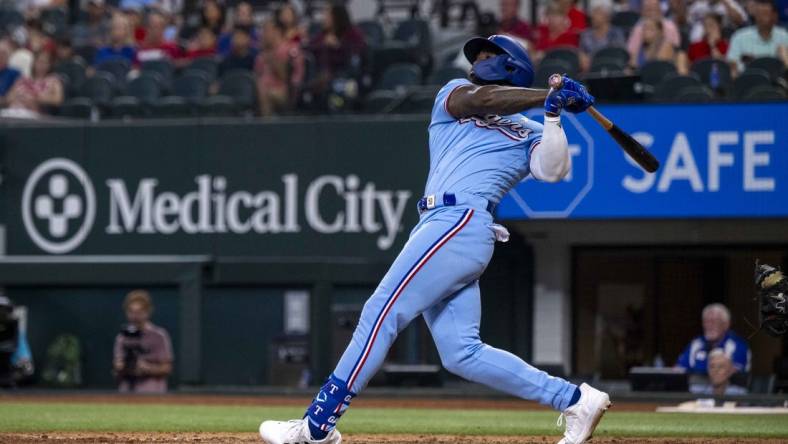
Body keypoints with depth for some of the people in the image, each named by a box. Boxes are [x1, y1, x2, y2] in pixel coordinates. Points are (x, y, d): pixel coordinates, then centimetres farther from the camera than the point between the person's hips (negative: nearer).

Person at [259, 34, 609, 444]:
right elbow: (478, 100, 6)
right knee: (462, 353, 0)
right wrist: (546, 97, -2)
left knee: (381, 314, -13)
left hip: (461, 221, -6)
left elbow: (554, 169, -5)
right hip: (441, 225, 6)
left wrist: (552, 117, -15)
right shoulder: (454, 93, 27)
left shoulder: (529, 134, 13)